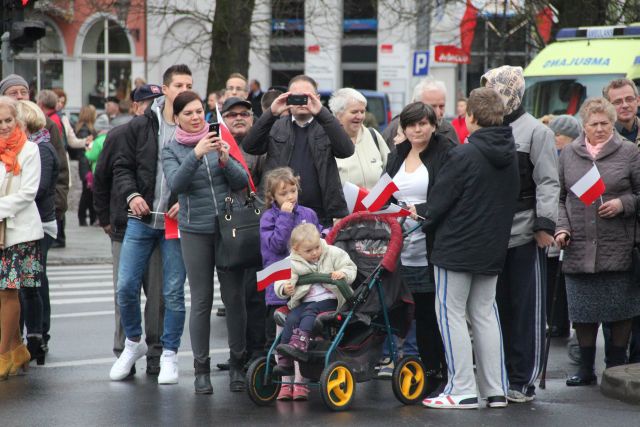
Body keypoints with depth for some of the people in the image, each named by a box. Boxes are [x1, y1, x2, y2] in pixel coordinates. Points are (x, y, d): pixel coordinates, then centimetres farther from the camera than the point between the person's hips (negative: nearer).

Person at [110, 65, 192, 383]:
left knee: (174, 292, 3)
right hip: (141, 220, 2)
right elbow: (123, 166, 8)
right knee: (126, 286, 0)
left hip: (177, 222, -2)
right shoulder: (140, 126, 3)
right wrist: (131, 195, -9)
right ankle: (133, 343, 23)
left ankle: (169, 354, 16)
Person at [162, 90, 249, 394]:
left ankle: (238, 364, 10)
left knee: (234, 297, 0)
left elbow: (243, 183, 3)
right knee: (201, 300, -1)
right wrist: (196, 155, -25)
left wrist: (225, 161, -15)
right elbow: (175, 184, -13)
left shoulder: (220, 140, 7)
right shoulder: (172, 150, 5)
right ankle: (201, 368, 5)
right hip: (195, 230, -1)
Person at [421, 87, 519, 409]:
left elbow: (439, 200, -12)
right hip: (493, 249, 7)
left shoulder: (463, 155, -18)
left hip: (456, 246, -7)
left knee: (451, 313, 1)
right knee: (484, 313, 14)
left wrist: (428, 223, 7)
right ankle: (496, 391, 13)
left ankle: (462, 390, -1)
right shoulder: (510, 154, 5)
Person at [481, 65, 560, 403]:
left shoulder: (535, 131, -4)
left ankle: (523, 381, 3)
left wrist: (544, 225, -16)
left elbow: (548, 182, -8)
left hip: (524, 236, -6)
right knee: (496, 309, 9)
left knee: (526, 310, 0)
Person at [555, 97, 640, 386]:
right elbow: (560, 197, 13)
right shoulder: (569, 154, 9)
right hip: (579, 248, 2)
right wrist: (561, 227, 0)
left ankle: (616, 367, 16)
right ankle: (586, 369, 18)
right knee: (582, 312, 6)